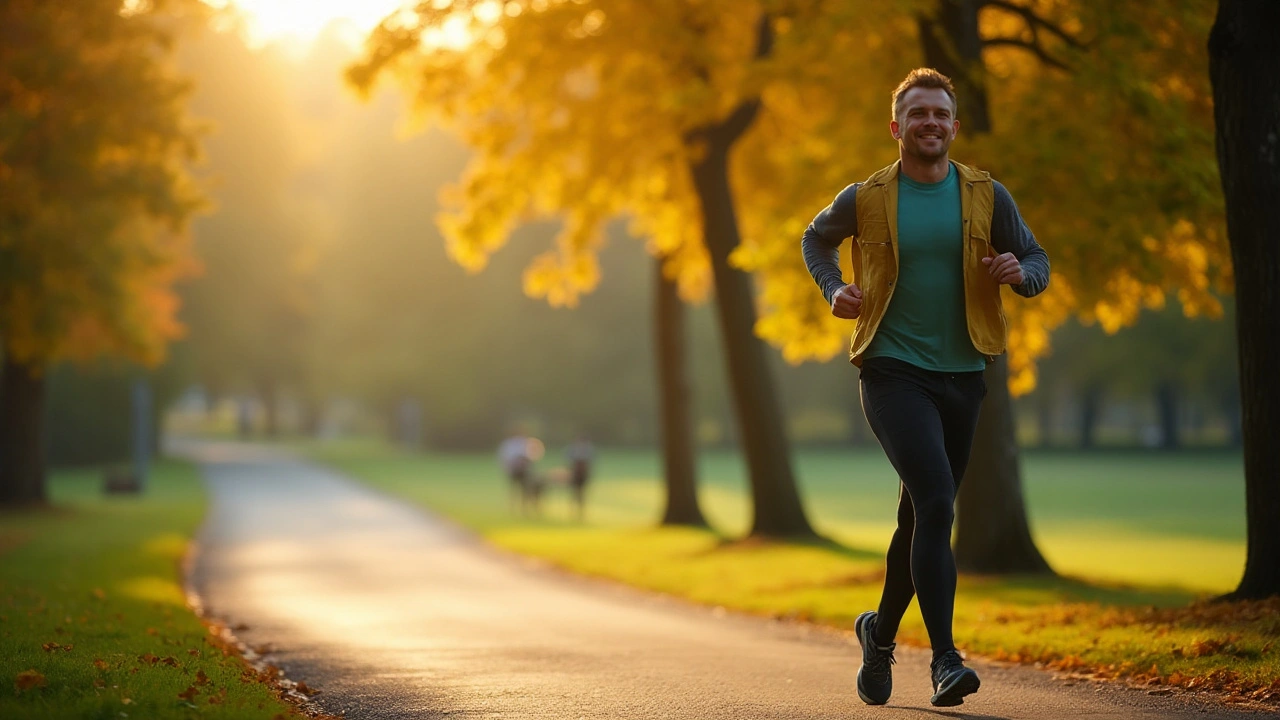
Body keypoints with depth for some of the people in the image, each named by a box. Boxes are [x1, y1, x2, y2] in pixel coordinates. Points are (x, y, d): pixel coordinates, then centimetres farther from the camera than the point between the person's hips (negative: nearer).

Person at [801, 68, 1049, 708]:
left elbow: (1038, 263, 12)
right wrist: (833, 290, 0)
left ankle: (881, 631, 37)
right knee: (935, 500, -22)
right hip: (893, 372, -4)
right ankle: (944, 659, -22)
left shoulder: (986, 196, 4)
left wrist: (1019, 273, -12)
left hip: (960, 375, 4)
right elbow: (816, 240, 19)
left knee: (921, 518, 13)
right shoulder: (864, 199, 0)